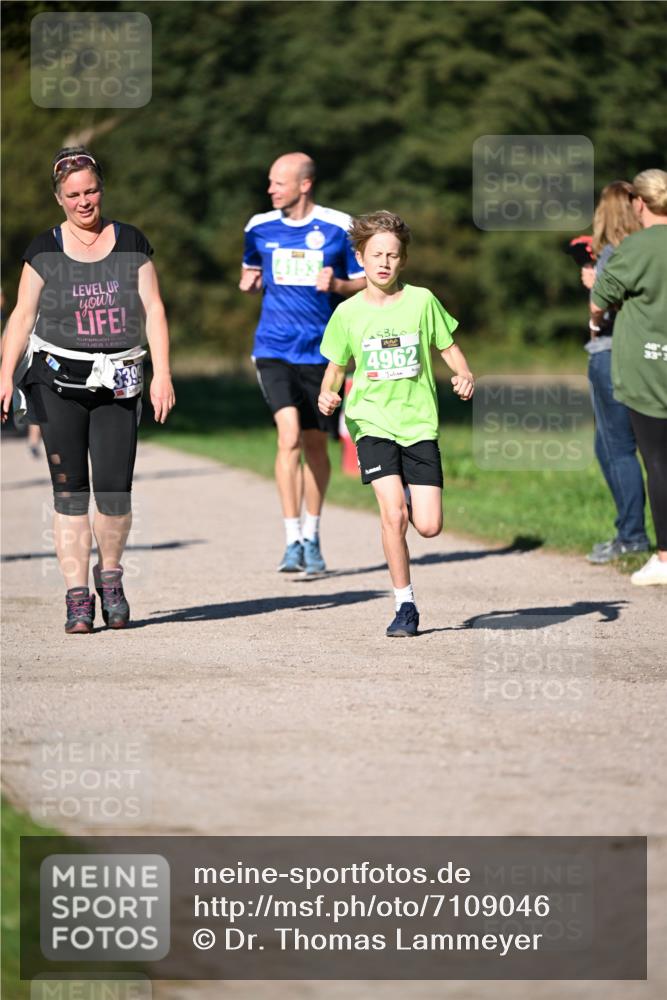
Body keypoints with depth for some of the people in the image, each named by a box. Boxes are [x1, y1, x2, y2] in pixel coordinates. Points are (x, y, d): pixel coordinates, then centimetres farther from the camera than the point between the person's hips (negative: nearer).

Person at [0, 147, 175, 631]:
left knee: (115, 489, -7)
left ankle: (110, 574, 20)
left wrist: (162, 373, -3)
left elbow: (153, 309, 5)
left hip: (117, 382, 0)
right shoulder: (45, 250, 5)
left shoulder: (131, 243, 7)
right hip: (58, 381, 0)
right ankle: (78, 595, 2)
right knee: (70, 491, -3)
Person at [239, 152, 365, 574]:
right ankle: (293, 540, -12)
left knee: (315, 445, 8)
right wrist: (250, 281, 0)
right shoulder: (260, 227, 5)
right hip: (274, 349, 0)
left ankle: (312, 536, 26)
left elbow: (366, 283, 3)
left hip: (320, 350, 0)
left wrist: (337, 285, -17)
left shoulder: (339, 227, -3)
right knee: (289, 435, -16)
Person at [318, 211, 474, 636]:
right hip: (373, 425, -1)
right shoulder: (348, 313, 2)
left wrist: (464, 374, -10)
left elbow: (449, 347, 10)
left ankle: (410, 492, 32)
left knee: (429, 526, -6)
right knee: (394, 513, -19)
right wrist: (328, 393, -7)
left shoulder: (422, 301, 1)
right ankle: (405, 605, -4)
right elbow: (337, 366, 13)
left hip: (419, 424, 1)